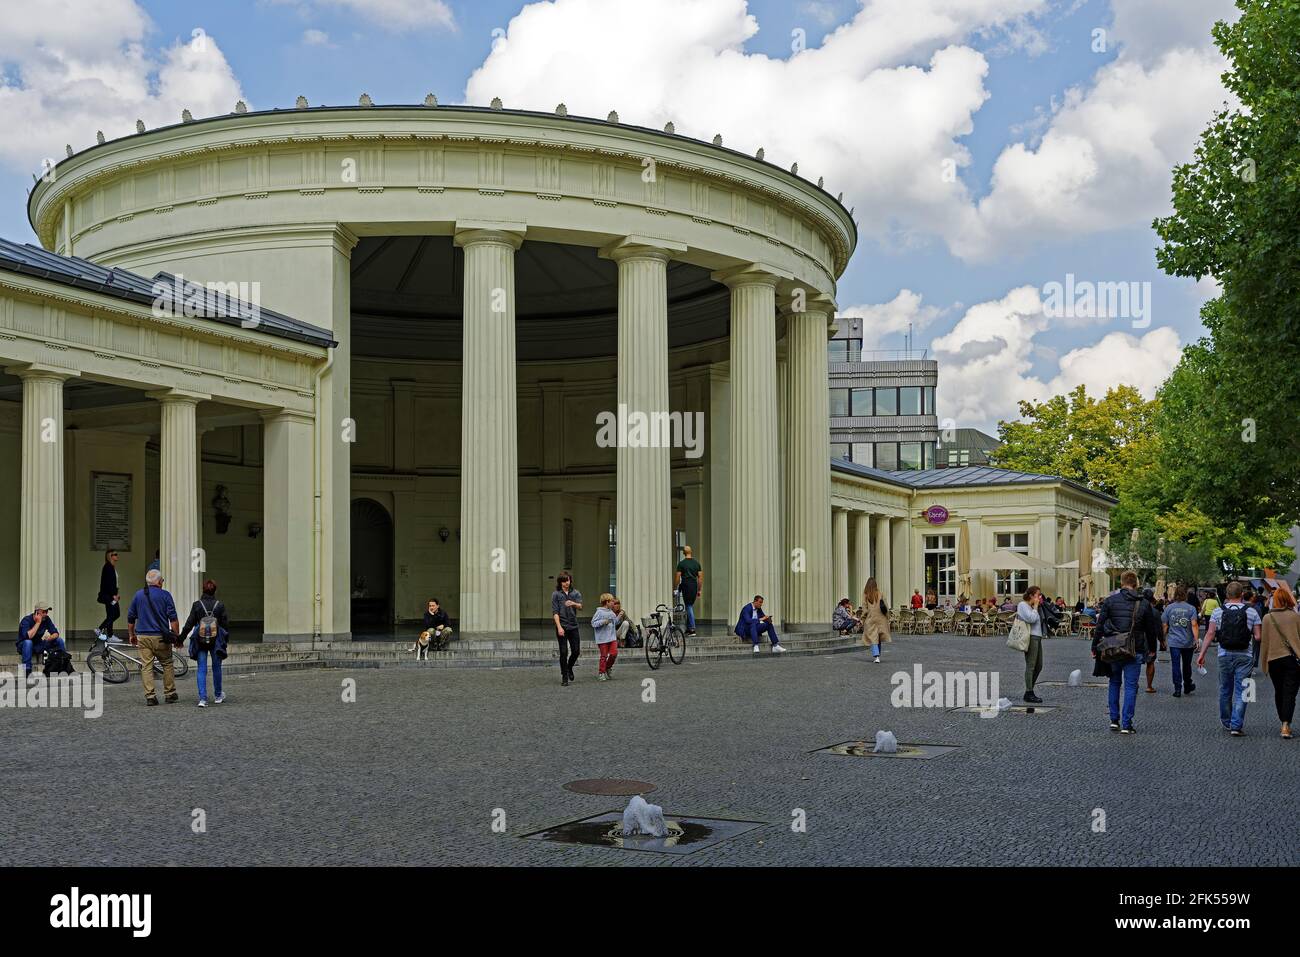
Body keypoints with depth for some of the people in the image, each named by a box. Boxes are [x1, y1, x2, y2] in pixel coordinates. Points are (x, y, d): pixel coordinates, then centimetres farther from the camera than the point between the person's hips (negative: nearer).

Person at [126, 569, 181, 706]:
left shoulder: (138, 595, 8)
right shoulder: (165, 595, -2)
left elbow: (130, 618, 13)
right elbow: (173, 618, -7)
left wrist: (131, 635, 23)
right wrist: (177, 635, -1)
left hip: (143, 636, 3)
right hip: (161, 637, -3)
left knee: (146, 666, 3)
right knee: (167, 664, 10)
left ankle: (150, 697, -1)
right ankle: (170, 694, 13)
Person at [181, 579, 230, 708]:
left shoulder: (196, 605, -3)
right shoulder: (220, 605, -4)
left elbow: (189, 624, -1)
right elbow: (226, 624, 0)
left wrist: (181, 638, 8)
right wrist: (226, 639, 12)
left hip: (200, 641, 0)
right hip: (216, 640, 0)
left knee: (202, 670, 2)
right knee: (216, 668, 16)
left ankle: (202, 698, -9)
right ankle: (218, 696, 29)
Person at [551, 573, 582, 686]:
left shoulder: (576, 593, 7)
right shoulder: (556, 594, 0)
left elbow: (580, 607, -8)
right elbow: (555, 612, -5)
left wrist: (573, 603, -31)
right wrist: (559, 627, -15)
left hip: (573, 626, 3)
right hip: (562, 626, -3)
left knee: (576, 651, 4)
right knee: (564, 652, -4)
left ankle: (569, 668, 32)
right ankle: (564, 677, 5)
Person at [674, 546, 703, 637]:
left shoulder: (681, 563, -5)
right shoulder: (696, 563, 8)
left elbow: (677, 577, -7)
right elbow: (700, 577, 7)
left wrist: (675, 588, 3)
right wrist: (700, 590, 13)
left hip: (686, 586, -4)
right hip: (694, 586, 5)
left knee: (689, 607, -5)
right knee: (690, 606, 15)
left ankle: (692, 629, -12)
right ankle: (688, 628, 19)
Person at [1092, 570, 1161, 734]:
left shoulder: (1110, 601, -2)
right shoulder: (1144, 604, -1)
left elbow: (1100, 625, -3)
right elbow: (1151, 629, 6)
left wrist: (1095, 647, 4)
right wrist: (1152, 649, 20)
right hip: (1135, 651, -1)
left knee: (1114, 683, 17)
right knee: (1130, 686, 3)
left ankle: (1114, 720, 16)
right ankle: (1126, 724, -1)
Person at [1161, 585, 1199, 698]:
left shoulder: (1168, 608, -1)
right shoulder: (1191, 608, -5)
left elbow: (1164, 625, 1)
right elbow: (1194, 625, -12)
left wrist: (1164, 638, 12)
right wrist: (1196, 640, -12)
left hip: (1174, 642, 0)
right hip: (1188, 642, 0)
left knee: (1176, 665, 2)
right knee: (1187, 665, 16)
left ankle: (1177, 689, -1)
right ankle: (1187, 687, 31)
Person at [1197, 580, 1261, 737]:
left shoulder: (1218, 611, 0)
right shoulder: (1251, 612, -2)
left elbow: (1210, 634, -4)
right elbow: (1258, 636, -4)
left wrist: (1202, 654, -1)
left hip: (1224, 655, 2)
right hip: (1244, 656, -2)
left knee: (1225, 690, 15)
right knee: (1241, 692, 1)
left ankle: (1227, 723, 27)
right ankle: (1236, 726, -6)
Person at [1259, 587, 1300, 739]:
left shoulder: (1267, 618, -2)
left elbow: (1264, 641, 3)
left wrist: (1264, 662, 11)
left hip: (1274, 659, 2)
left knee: (1279, 692, 16)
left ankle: (1283, 722, 24)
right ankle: (1286, 725, -17)